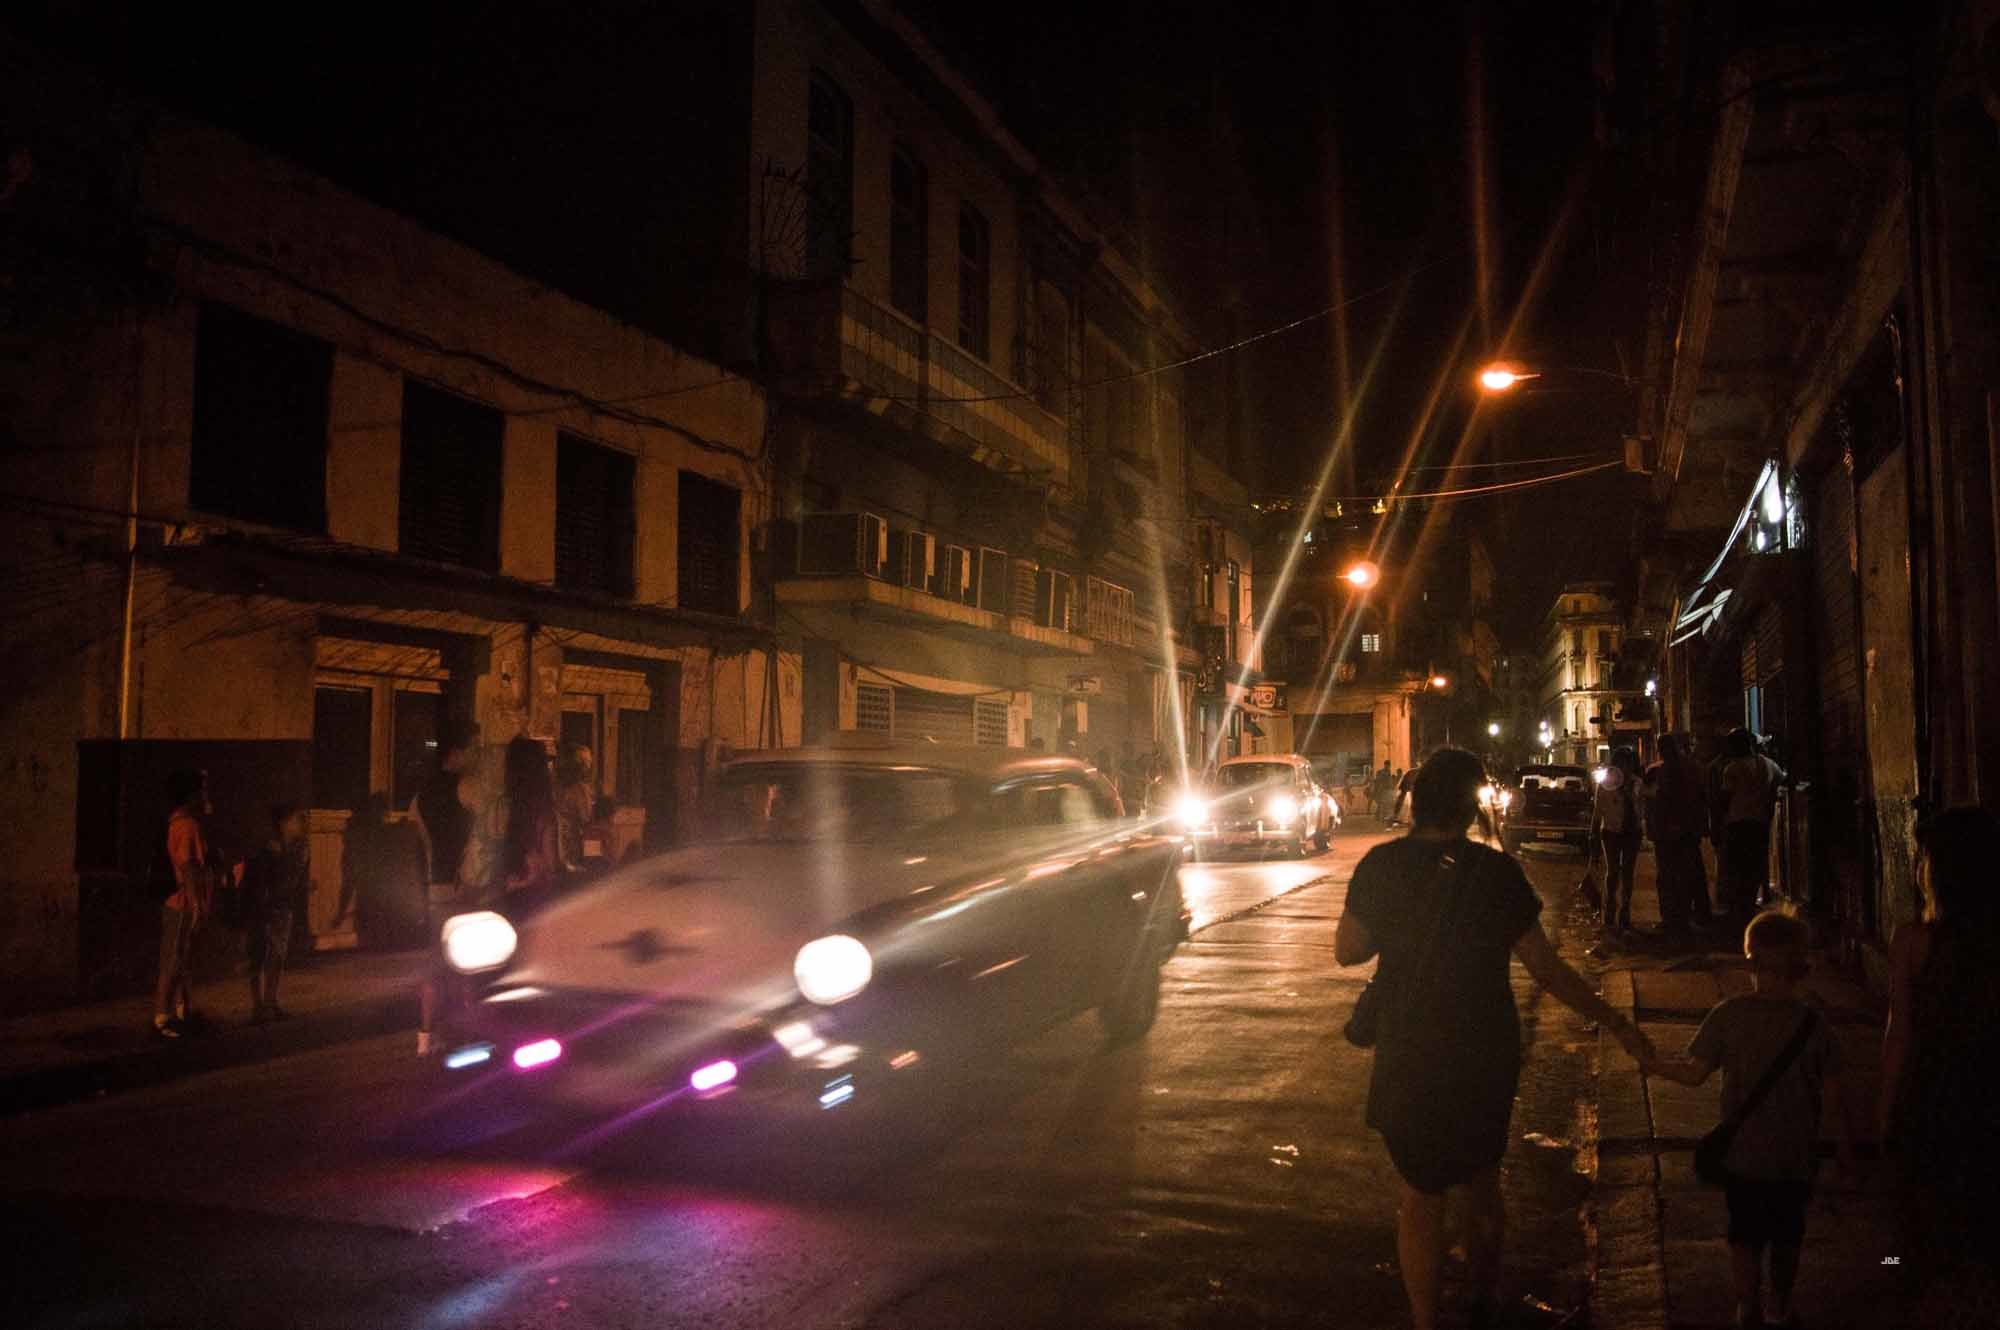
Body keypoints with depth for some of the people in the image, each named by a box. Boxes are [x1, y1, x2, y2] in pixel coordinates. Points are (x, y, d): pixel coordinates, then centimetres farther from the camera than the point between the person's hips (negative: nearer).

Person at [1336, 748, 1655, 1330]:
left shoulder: (1381, 865, -12)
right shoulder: (1496, 872, -12)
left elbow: (1347, 950, -4)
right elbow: (1546, 968, -9)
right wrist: (1618, 1024, 1)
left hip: (1410, 1057, -1)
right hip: (1486, 1055, 2)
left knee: (1422, 1196, 13)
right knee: (1480, 1182, 24)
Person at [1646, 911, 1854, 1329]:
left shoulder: (1730, 1014, -13)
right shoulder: (1813, 1022, -10)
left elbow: (1694, 1073, -12)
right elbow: (1833, 1093, -6)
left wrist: (1653, 1064, 6)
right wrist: (1845, 1147, 6)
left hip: (1742, 1153, -2)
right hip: (1794, 1155, 2)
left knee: (1745, 1236, 10)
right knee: (1787, 1237, 20)